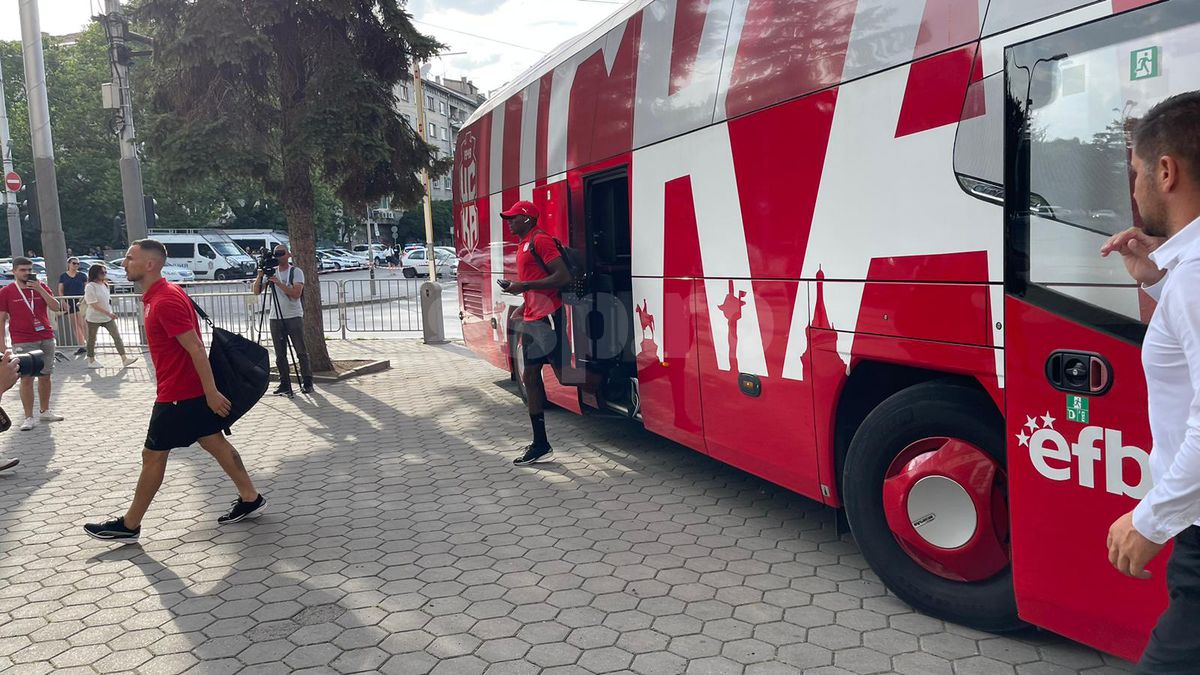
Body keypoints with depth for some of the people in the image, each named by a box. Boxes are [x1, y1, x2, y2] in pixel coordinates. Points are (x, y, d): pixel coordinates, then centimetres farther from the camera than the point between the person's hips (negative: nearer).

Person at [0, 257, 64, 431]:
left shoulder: (41, 287, 8)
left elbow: (56, 307, -3)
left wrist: (39, 289, -11)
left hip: (46, 339, 3)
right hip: (23, 342, -3)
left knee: (45, 376, 9)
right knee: (26, 378, -6)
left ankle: (45, 411, 22)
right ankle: (29, 418, -1)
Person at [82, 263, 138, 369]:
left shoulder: (104, 285, 5)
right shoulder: (90, 287, -17)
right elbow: (94, 304, -22)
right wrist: (108, 313, -25)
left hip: (107, 317, 6)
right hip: (94, 318, -6)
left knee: (117, 337, -1)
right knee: (92, 339, 10)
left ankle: (124, 358, -3)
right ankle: (91, 360, 24)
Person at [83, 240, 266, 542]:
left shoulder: (165, 301, -21)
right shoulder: (159, 295, 11)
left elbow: (196, 348, -24)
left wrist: (211, 392, -23)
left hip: (178, 394, -10)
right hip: (195, 390, 10)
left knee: (153, 456, 2)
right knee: (215, 443, 13)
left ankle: (129, 525, 15)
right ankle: (250, 498, 18)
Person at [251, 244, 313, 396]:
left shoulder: (296, 271, -1)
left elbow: (296, 293, -14)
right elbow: (256, 291, 5)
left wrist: (278, 283, -19)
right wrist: (260, 275, -9)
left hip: (294, 317, -4)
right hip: (275, 318, 4)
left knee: (301, 352, -2)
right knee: (280, 354, 4)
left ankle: (307, 383, 6)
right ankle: (284, 385, 9)